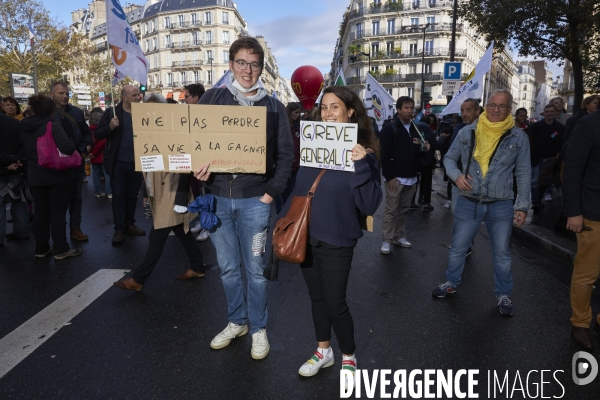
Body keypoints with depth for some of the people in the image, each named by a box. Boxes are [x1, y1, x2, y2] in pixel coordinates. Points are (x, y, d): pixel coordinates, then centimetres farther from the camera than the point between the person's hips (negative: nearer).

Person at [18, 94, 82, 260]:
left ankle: (41, 248, 21)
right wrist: (73, 143, -8)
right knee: (58, 212, 0)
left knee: (41, 212, 13)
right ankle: (61, 249, 6)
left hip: (35, 176, 6)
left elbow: (24, 150, 19)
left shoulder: (23, 127, 6)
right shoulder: (53, 126, -17)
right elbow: (67, 148, -28)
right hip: (58, 176, -6)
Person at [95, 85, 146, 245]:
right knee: (118, 195, 4)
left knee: (132, 195, 13)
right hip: (118, 163, -2)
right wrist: (110, 127, -23)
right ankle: (119, 229, 11)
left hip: (136, 162, 3)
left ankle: (130, 225, 25)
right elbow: (97, 134, -6)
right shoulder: (111, 112, -4)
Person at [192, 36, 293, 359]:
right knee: (228, 267, 14)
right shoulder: (212, 98, 5)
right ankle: (237, 321, 34)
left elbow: (285, 155, 3)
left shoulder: (273, 107, 3)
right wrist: (198, 168, -13)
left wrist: (271, 193, -6)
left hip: (255, 199, -2)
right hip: (218, 197, 2)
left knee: (255, 268, 8)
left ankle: (258, 328, 27)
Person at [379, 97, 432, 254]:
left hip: (411, 177, 6)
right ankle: (387, 240, 6)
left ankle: (399, 236, 25)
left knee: (403, 210, 13)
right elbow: (384, 155, -13)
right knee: (391, 210, -2)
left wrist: (424, 148, -1)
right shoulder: (389, 128, -7)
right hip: (395, 177, -6)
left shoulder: (417, 128, 13)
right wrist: (389, 176, -17)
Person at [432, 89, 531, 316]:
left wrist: (522, 206, -2)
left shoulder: (518, 137, -2)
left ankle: (504, 295, 30)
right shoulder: (467, 133, -1)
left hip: (501, 206, 0)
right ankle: (451, 283, 35)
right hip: (468, 203, 1)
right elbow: (449, 158, 9)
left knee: (501, 254, 10)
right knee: (457, 248, 12)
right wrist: (456, 175, -12)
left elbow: (524, 174, 2)